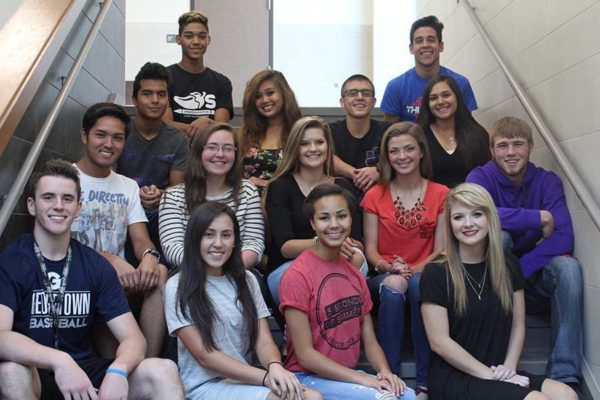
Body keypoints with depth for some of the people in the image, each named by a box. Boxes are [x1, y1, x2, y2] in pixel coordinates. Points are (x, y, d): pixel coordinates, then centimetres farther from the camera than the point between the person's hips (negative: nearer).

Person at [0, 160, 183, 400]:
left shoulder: (96, 266, 3)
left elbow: (133, 338, -3)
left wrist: (117, 371, -25)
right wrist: (59, 361, -39)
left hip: (85, 373, 1)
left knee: (164, 371, -22)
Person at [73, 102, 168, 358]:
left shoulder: (129, 186, 17)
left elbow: (140, 239, 6)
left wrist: (149, 256, -20)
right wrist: (108, 259, -24)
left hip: (119, 279, 4)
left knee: (159, 273, -26)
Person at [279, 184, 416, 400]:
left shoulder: (355, 274, 8)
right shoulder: (297, 276, -14)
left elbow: (369, 340, 8)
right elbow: (305, 354, -15)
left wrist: (385, 371, -12)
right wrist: (362, 379, -19)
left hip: (349, 373, 6)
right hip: (308, 377, -6)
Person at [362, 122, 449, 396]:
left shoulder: (441, 194, 5)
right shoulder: (374, 196, 6)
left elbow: (441, 249, 1)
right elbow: (370, 249, 2)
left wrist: (414, 270, -17)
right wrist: (390, 268, -18)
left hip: (423, 275, 0)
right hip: (384, 277, 0)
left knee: (419, 285, -36)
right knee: (393, 287, -35)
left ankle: (425, 381, -27)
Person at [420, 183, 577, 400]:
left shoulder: (509, 268, 9)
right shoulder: (436, 274, -7)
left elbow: (518, 326, 11)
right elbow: (440, 342, -10)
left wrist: (508, 367, -6)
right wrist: (490, 375, -12)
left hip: (499, 374, 5)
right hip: (453, 379, -5)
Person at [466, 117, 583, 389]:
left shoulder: (548, 181, -3)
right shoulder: (481, 177, -7)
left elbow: (563, 238, -17)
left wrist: (519, 269, -28)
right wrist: (539, 217, -25)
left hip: (535, 279, 2)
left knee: (567, 266, -28)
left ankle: (564, 376, -27)